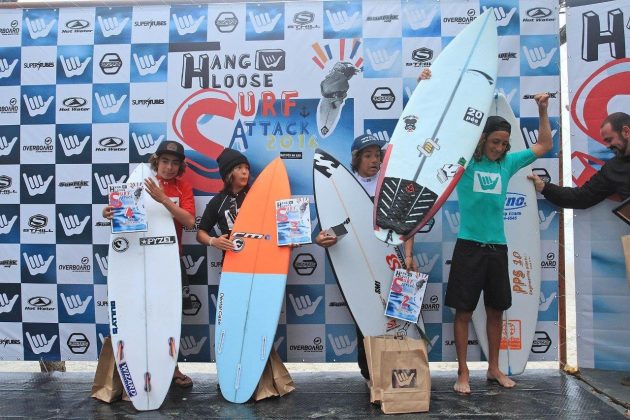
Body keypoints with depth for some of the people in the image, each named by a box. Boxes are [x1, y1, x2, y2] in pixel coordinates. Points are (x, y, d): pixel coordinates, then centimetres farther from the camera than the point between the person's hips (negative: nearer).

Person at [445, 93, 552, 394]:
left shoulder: (507, 163, 8)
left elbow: (544, 145, 20)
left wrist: (543, 110, 12)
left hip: (498, 247, 5)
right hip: (469, 246, -4)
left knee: (496, 310, 14)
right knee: (463, 311, 1)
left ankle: (494, 368, 30)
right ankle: (463, 373, 13)